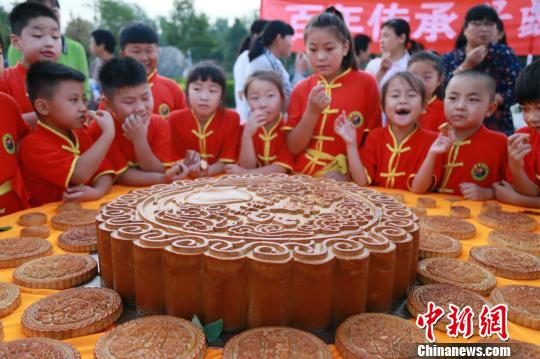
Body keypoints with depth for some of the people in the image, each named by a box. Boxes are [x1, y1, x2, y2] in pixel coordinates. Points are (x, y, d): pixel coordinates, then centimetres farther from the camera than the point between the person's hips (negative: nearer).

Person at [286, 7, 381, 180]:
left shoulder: (366, 83, -2)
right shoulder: (301, 89, 5)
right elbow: (293, 148, 2)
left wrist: (346, 173, -9)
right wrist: (312, 113, -12)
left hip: (347, 182, -2)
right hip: (302, 178, 3)